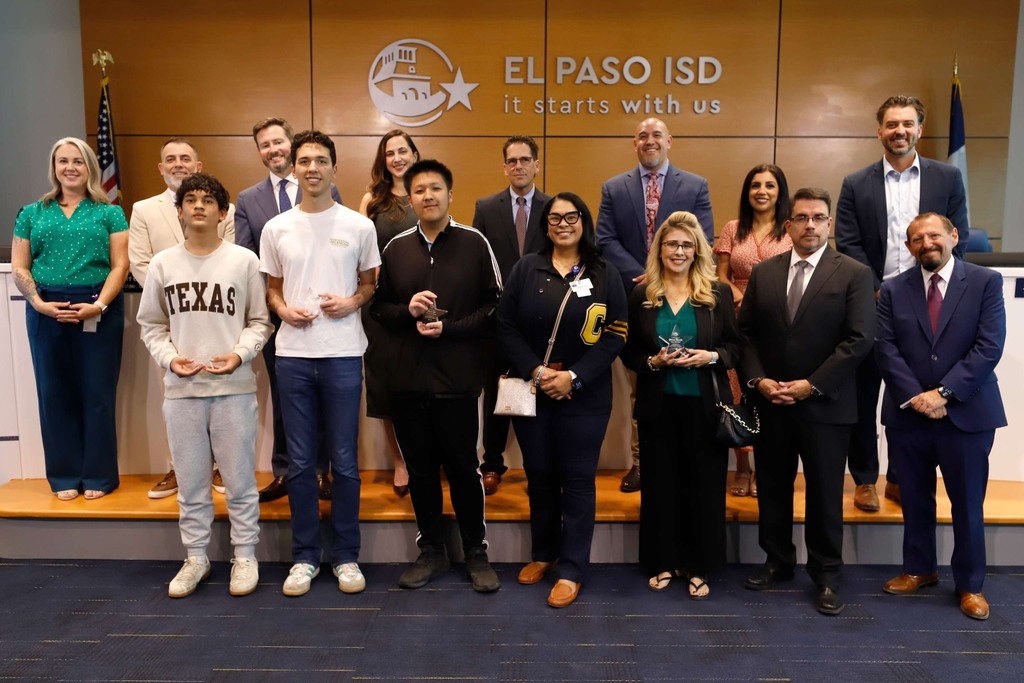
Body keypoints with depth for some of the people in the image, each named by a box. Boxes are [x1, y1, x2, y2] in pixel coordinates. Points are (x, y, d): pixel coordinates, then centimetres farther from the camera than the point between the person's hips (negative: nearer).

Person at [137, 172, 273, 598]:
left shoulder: (244, 260, -1)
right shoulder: (162, 264, 6)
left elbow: (259, 321, 3)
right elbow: (151, 324, 12)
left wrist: (240, 354, -12)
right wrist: (169, 356, -4)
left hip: (234, 387, -2)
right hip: (181, 388, 2)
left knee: (239, 478, 6)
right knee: (190, 480, 12)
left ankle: (245, 556, 21)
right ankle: (195, 557, 28)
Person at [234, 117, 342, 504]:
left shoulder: (327, 191, 2)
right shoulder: (247, 200, 8)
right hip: (274, 312, 2)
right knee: (281, 396, 11)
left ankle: (320, 472, 19)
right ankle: (283, 473, 22)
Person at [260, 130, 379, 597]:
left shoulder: (359, 226, 2)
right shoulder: (276, 228, 7)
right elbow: (272, 289, 14)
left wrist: (352, 302, -10)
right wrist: (283, 310, -7)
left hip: (343, 355, -1)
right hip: (293, 354, 2)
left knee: (344, 461, 5)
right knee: (300, 463, 8)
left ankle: (345, 556, 19)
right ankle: (305, 556, 21)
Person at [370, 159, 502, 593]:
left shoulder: (474, 243, 0)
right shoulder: (395, 248, 8)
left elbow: (495, 306, -3)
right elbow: (378, 307, 11)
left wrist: (449, 327, -14)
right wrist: (406, 310, -10)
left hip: (458, 378, -3)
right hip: (407, 378, 3)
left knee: (463, 468, 5)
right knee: (420, 469, 12)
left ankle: (475, 553, 22)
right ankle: (431, 551, 27)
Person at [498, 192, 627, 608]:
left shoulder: (605, 275, 1)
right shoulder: (526, 269, 3)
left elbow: (615, 336, -5)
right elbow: (506, 325, -2)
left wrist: (573, 377, -14)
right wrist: (536, 371, -13)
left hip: (584, 396, -1)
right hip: (531, 390, 2)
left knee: (577, 479, 3)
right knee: (539, 475, 12)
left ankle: (572, 570, 15)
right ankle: (543, 553, 31)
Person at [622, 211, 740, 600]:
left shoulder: (718, 294, 0)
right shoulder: (641, 295, 2)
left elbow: (736, 347, 3)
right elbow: (628, 353, 5)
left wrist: (711, 356, -16)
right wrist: (653, 361, -14)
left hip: (704, 405, -1)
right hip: (658, 405, 1)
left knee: (704, 485, 6)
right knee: (660, 483, 9)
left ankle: (699, 567, 21)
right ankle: (663, 562, 24)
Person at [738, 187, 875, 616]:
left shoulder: (854, 274, -2)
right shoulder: (763, 273, 8)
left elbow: (859, 339, -10)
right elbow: (745, 333, 7)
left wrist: (812, 385, -15)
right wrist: (757, 379, -8)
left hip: (825, 404, -3)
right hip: (770, 403, 3)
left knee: (825, 493, 7)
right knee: (772, 487, 12)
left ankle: (826, 575, 23)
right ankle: (777, 561, 30)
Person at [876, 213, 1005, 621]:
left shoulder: (985, 282, -1)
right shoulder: (893, 290, 5)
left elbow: (989, 347, -10)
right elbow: (886, 349, -3)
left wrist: (944, 392, -17)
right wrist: (915, 396, -14)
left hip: (966, 413, -2)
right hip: (907, 414, 2)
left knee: (967, 504, 9)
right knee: (915, 500, 14)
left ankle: (970, 584, 25)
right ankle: (919, 569, 32)